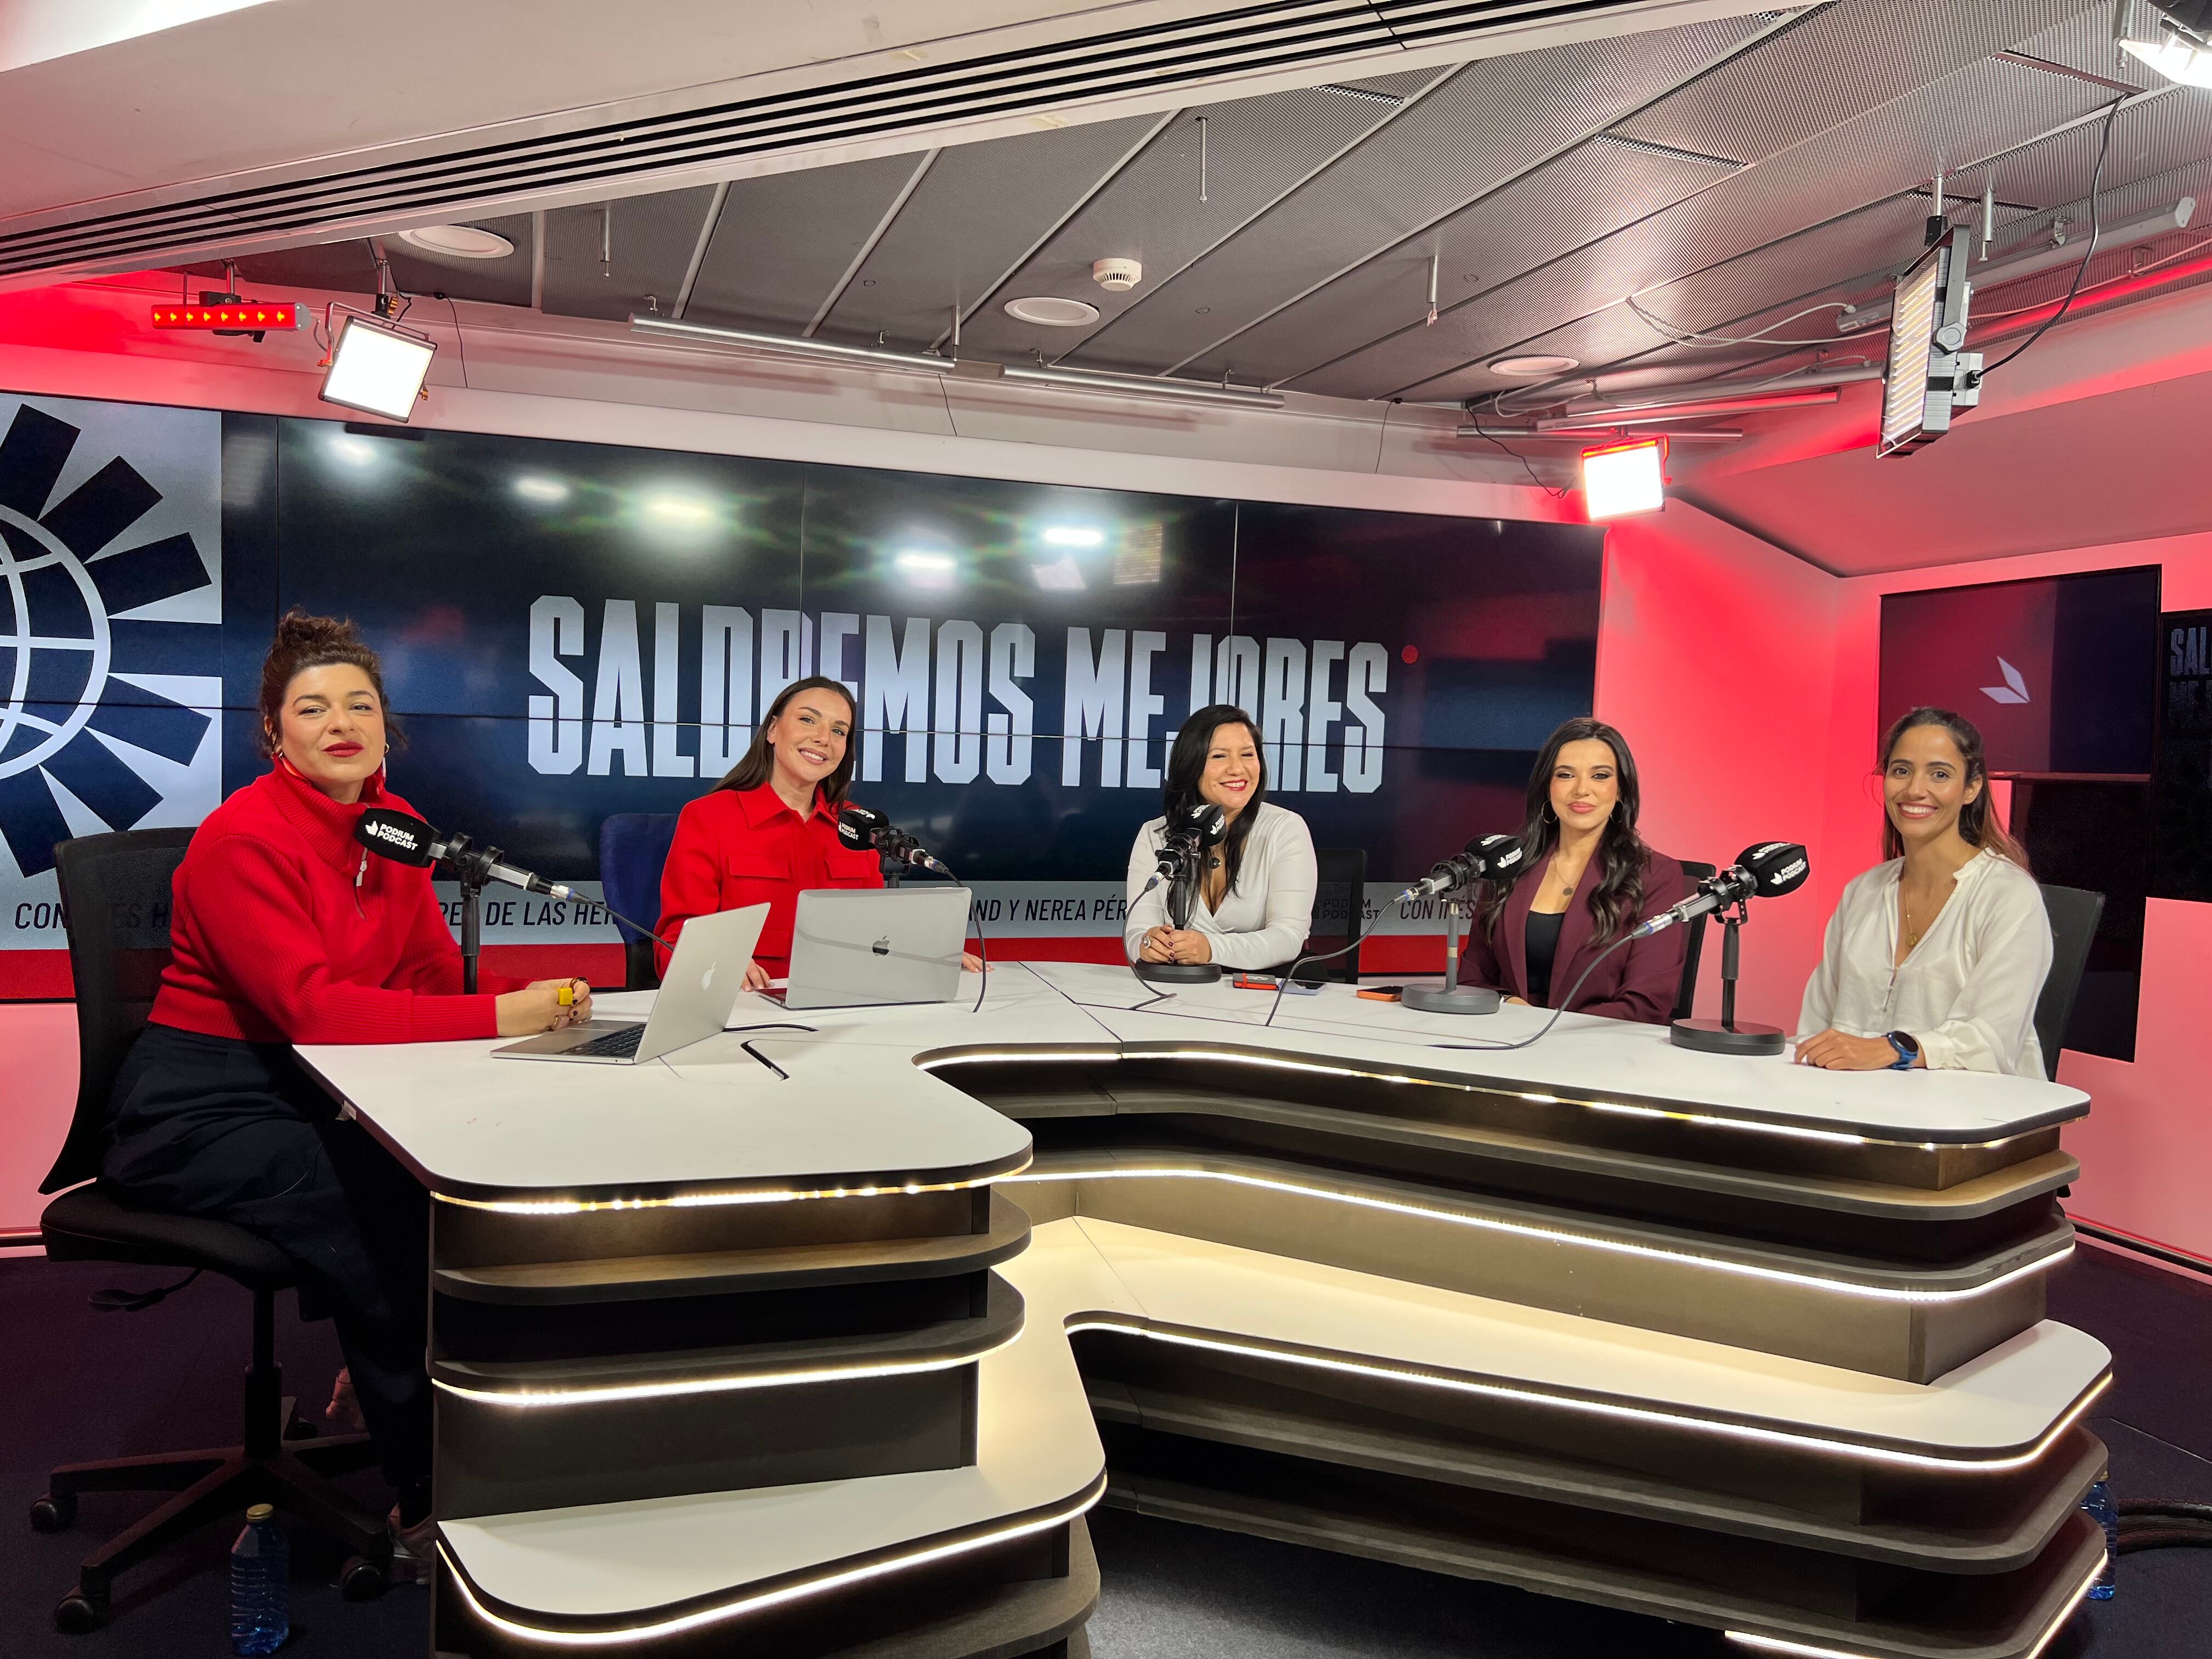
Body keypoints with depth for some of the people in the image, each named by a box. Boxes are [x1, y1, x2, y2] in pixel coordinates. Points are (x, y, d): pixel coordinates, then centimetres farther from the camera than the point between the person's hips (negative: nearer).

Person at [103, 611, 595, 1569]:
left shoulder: (395, 826, 4)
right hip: (199, 1107, -6)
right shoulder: (243, 837, -18)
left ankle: (376, 1379, 4)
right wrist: (502, 1015, -35)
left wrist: (533, 999, -22)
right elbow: (311, 1006, -29)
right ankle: (427, 1506, -11)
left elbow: (441, 974, 0)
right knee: (387, 1207, -26)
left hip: (314, 1095, 6)